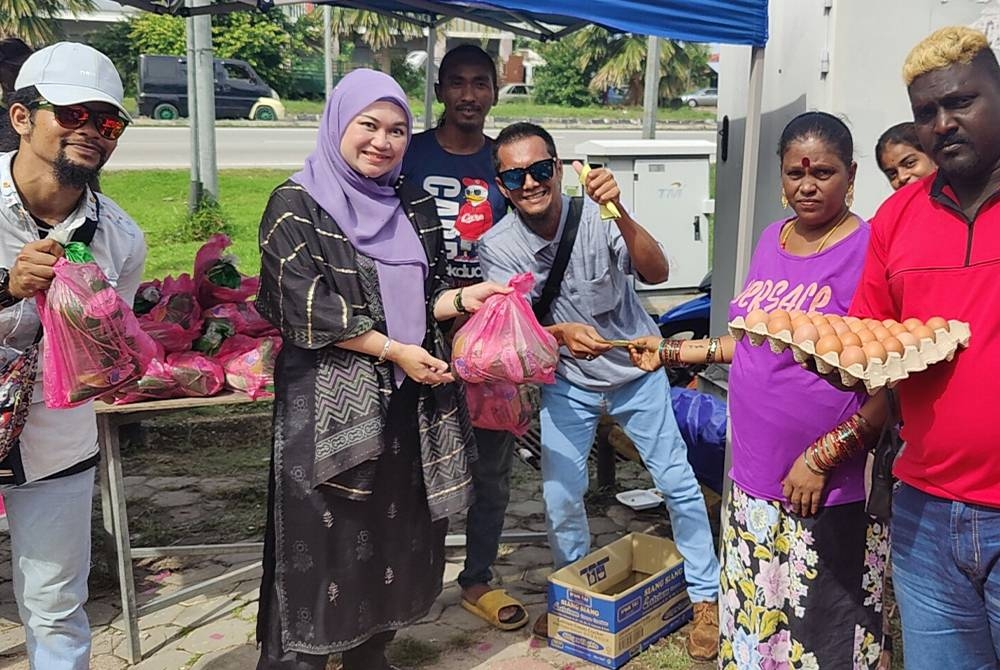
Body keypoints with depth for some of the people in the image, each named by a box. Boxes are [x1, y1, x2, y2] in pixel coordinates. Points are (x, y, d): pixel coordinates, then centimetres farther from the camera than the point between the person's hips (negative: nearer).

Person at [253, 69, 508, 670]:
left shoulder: (415, 207, 10)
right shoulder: (297, 205, -7)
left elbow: (424, 298, 13)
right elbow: (309, 310, -14)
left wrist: (464, 299, -8)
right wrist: (395, 351, -15)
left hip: (410, 399, 6)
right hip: (331, 400, -6)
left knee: (397, 529, 13)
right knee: (324, 537, 1)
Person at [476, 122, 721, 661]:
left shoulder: (594, 215, -22)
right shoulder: (496, 247, -17)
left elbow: (656, 273, -32)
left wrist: (619, 213, -47)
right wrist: (562, 334, -43)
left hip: (636, 371, -1)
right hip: (567, 383, 1)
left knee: (678, 484, 2)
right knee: (560, 497, 4)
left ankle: (705, 597, 21)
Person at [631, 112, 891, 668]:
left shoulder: (869, 249, -14)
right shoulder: (772, 239, 8)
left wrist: (821, 460, -18)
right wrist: (674, 351, 15)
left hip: (829, 491, -6)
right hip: (754, 478, 7)